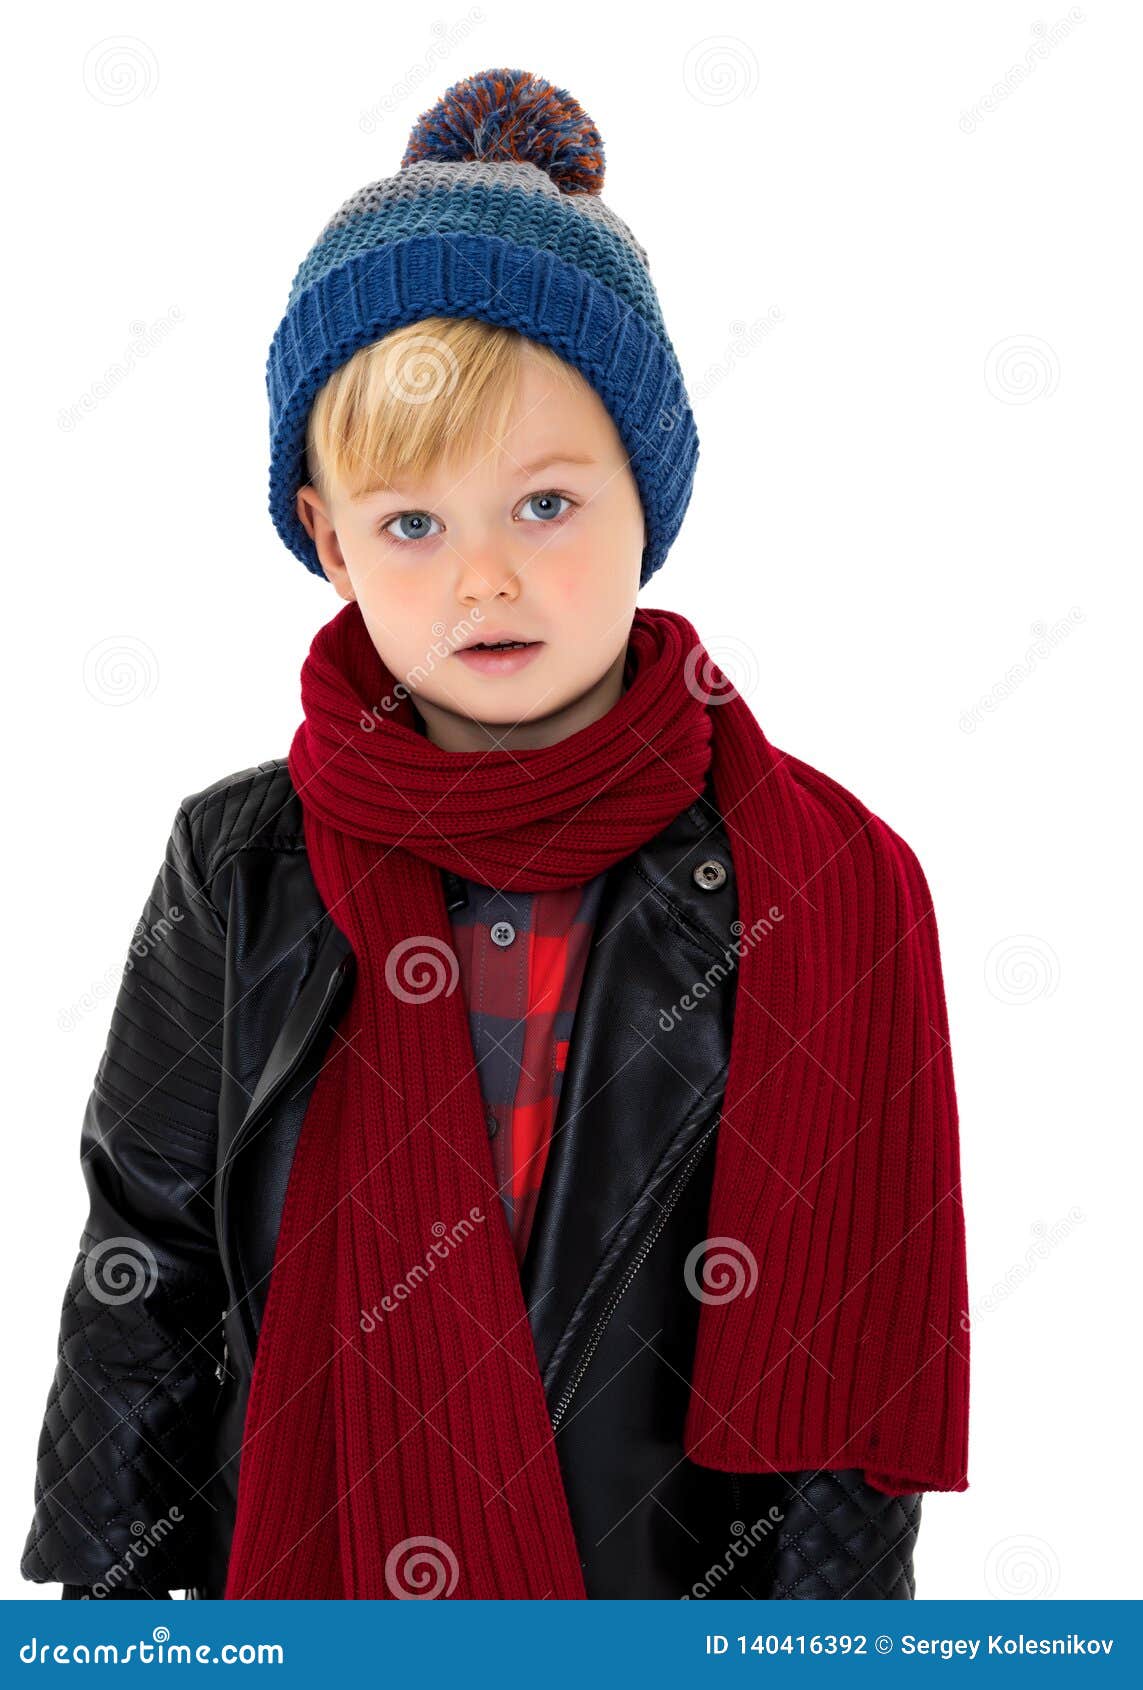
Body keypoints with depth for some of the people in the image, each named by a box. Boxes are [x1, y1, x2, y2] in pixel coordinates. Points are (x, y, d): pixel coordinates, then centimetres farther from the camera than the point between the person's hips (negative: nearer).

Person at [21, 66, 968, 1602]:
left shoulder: (826, 880, -13)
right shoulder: (242, 878, -9)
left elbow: (847, 1338, -9)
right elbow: (141, 1278, -1)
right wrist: (100, 1596, 2)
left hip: (682, 1590, -1)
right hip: (303, 1570, 1)